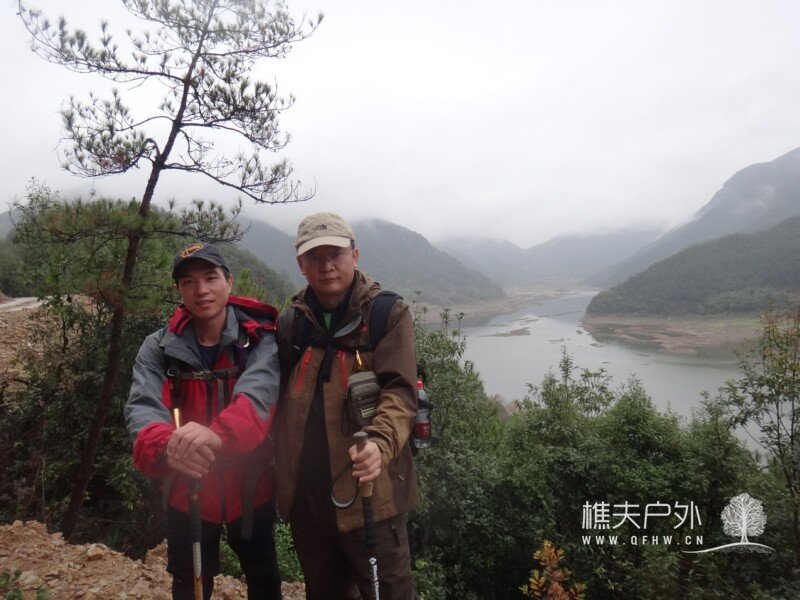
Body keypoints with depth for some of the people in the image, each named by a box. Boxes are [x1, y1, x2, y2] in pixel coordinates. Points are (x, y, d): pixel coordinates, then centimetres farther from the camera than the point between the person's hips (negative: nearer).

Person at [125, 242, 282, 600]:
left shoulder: (260, 338, -14)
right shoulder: (159, 348, -8)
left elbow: (258, 393, -32)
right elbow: (141, 407, -24)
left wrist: (218, 434, -53)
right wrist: (165, 445, -47)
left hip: (250, 487, -1)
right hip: (187, 491, 1)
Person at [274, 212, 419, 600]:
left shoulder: (388, 314, -7)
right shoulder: (290, 322, 8)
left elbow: (400, 392, -17)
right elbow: (279, 401, 15)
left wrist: (380, 443, -35)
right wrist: (282, 472, 2)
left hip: (368, 494, -5)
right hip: (303, 495, 5)